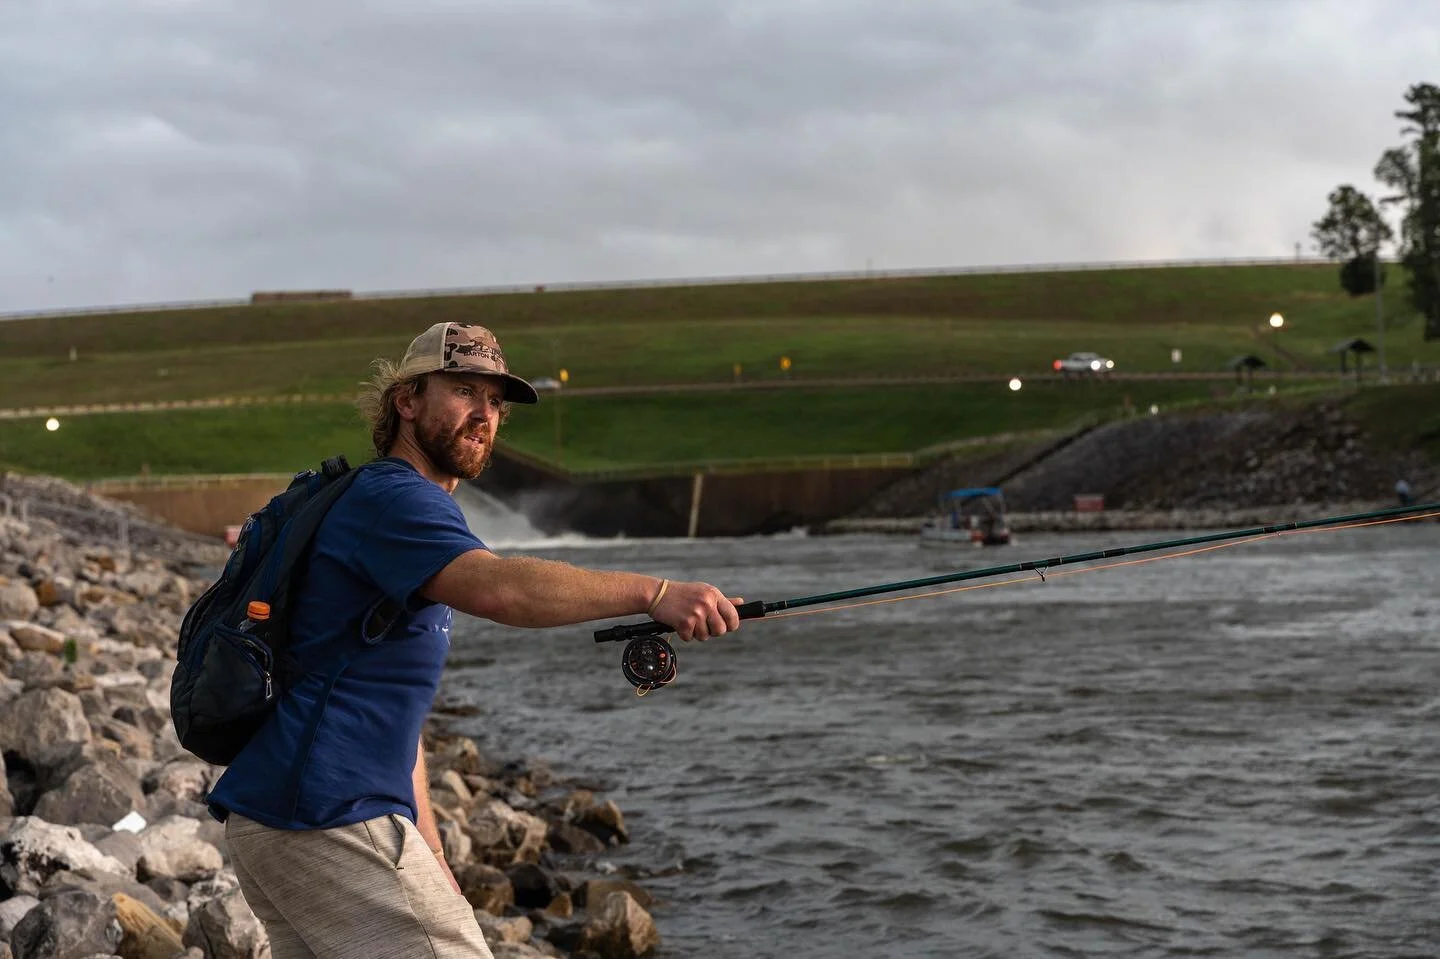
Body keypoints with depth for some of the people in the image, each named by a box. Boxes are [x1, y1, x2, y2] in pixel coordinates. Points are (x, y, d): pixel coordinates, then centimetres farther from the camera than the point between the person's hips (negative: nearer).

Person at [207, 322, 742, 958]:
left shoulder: (400, 503, 22)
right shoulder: (389, 498, -10)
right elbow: (496, 589, -32)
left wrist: (430, 856, 19)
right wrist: (654, 593, -37)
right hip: (324, 818, -11)